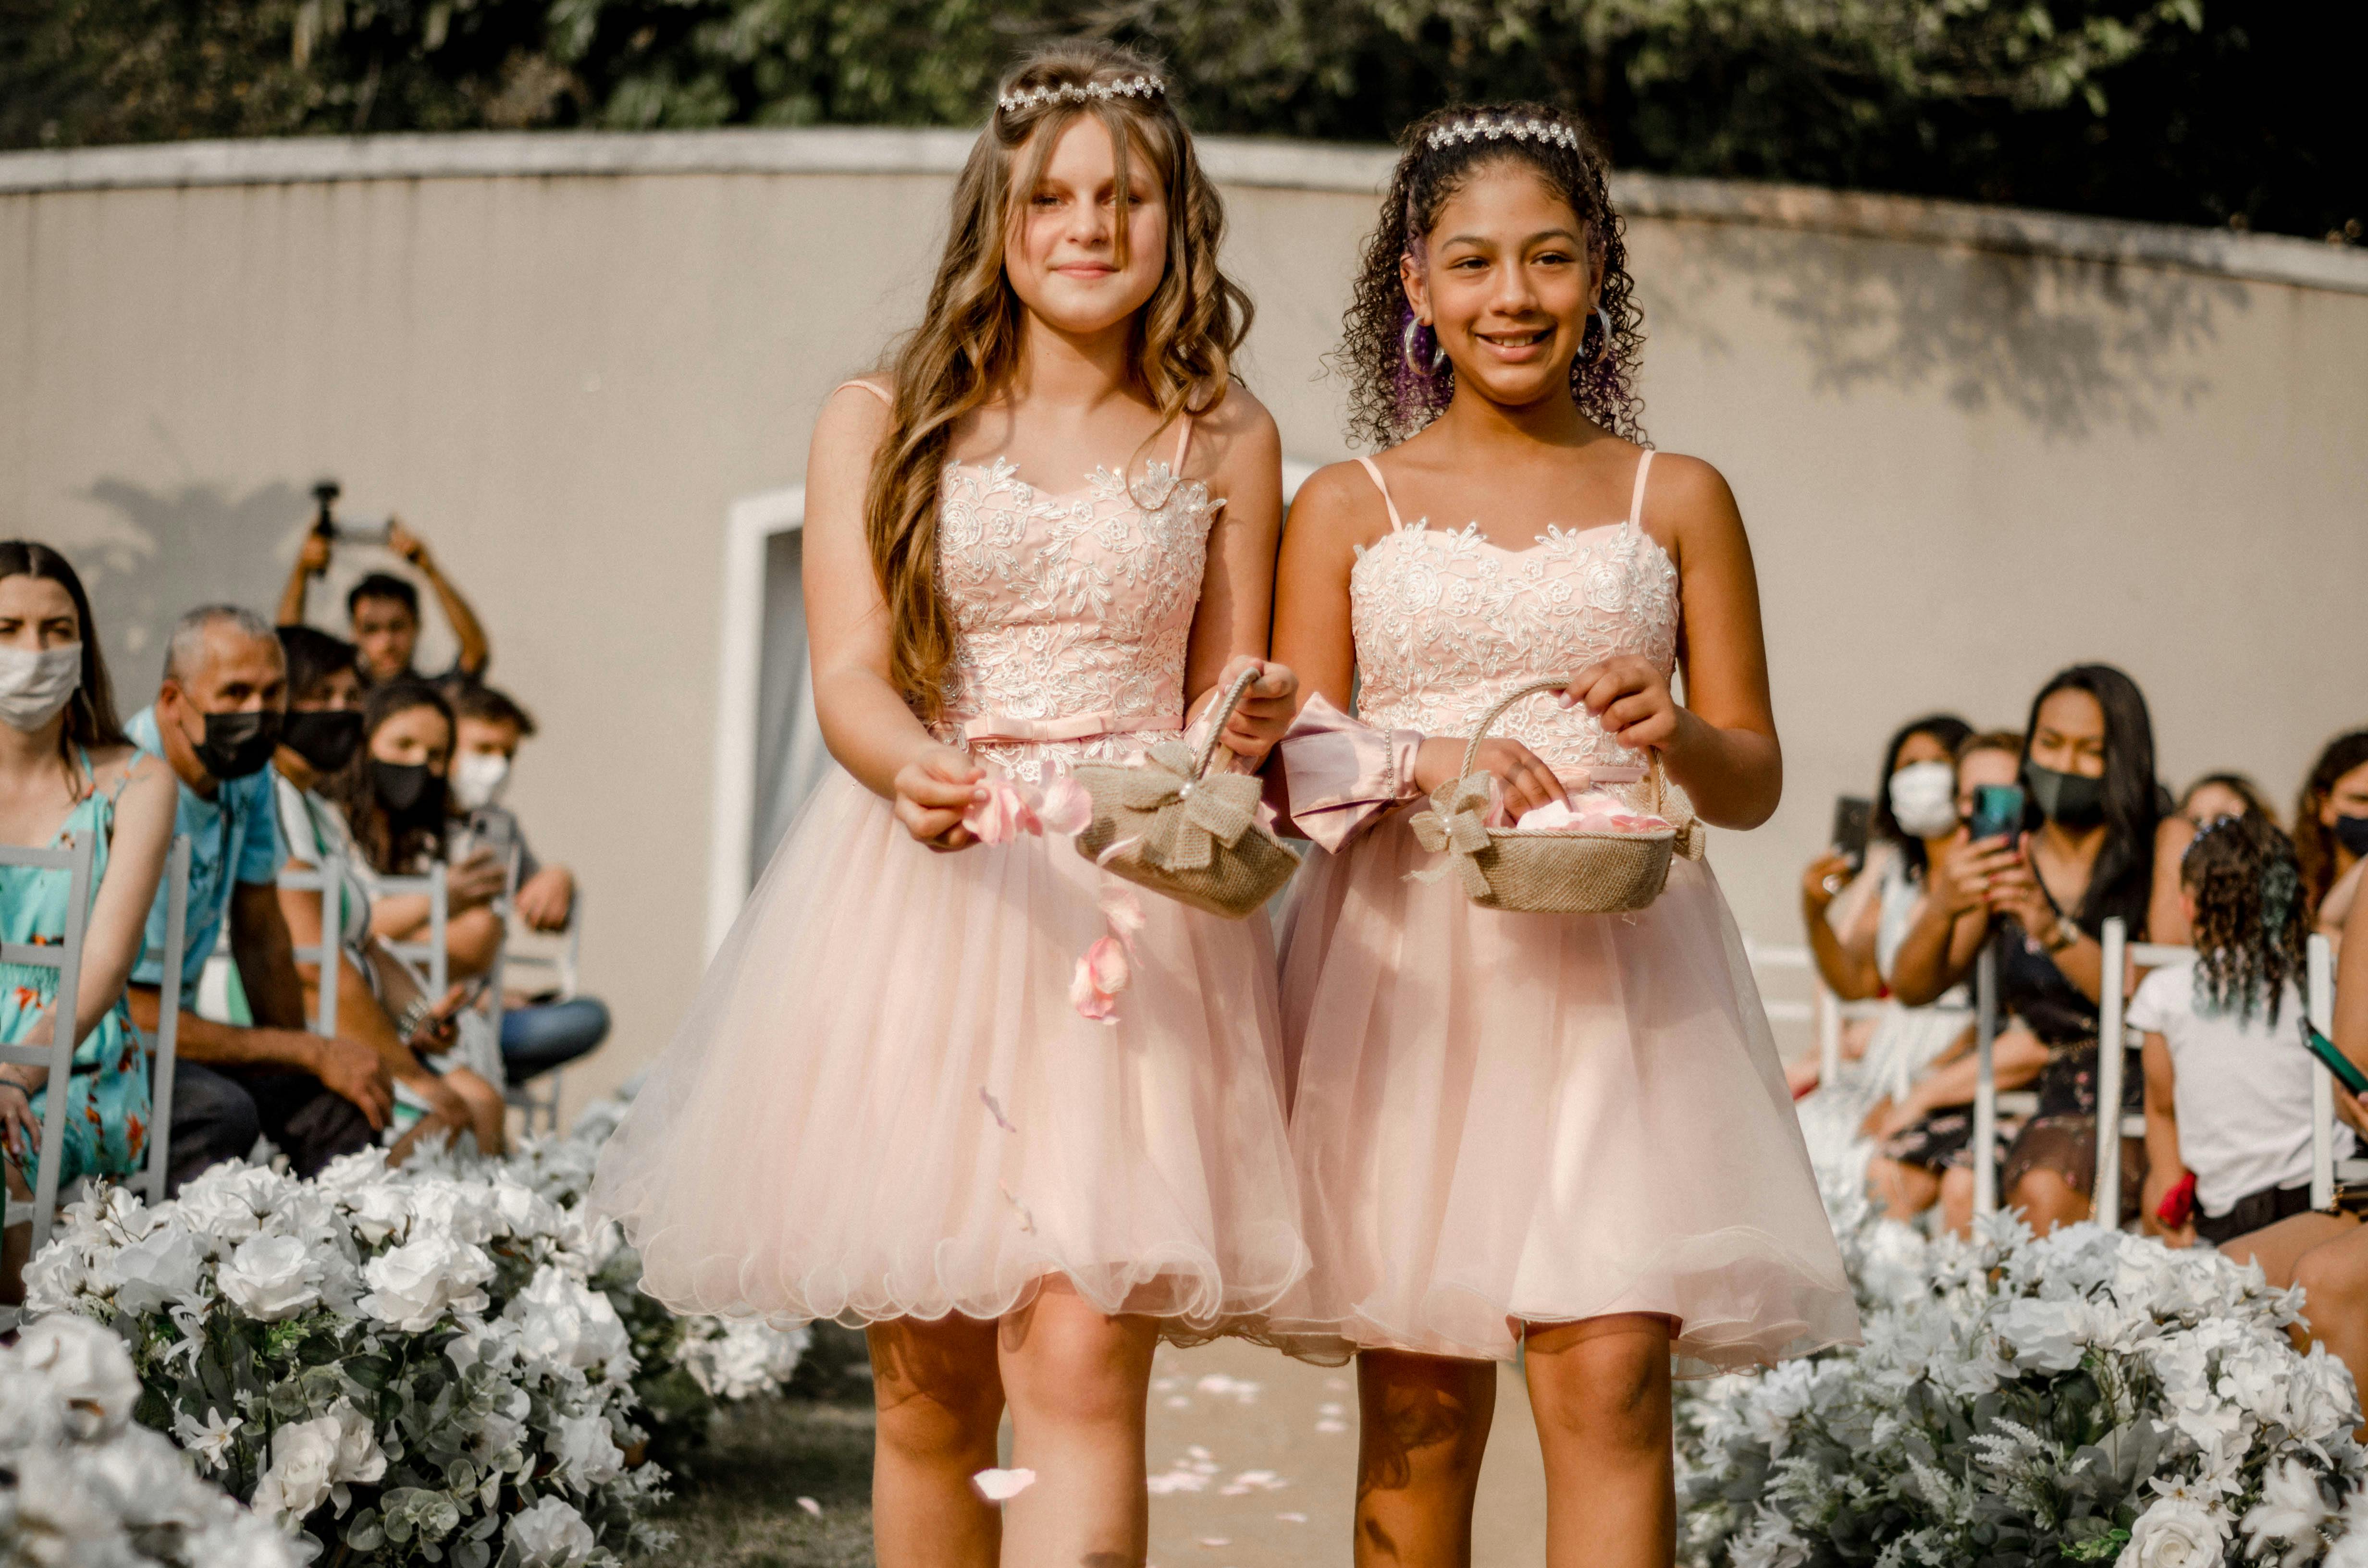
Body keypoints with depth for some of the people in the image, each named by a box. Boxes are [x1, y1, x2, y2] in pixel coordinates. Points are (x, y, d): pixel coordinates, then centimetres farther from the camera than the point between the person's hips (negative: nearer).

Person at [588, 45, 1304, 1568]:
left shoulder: (1225, 439, 11)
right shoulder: (884, 424, 8)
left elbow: (1220, 713, 12)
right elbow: (848, 677, -3)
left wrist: (1254, 721, -12)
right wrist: (911, 774, -25)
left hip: (1135, 905, 0)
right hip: (923, 889, 1)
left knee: (1080, 1364, -15)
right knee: (929, 1390, 3)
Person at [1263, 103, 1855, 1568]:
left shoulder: (1677, 498, 10)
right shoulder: (1348, 508, 9)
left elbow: (1756, 776, 11)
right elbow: (1292, 766, 5)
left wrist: (1678, 739, -12)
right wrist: (1427, 761, -16)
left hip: (1618, 968, 0)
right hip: (1406, 965, 0)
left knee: (1610, 1379, -13)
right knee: (1417, 1413, 1)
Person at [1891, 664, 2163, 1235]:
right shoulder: (2004, 862, 13)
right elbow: (1912, 989, 4)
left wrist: (2055, 932, -23)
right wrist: (1943, 907, -17)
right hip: (2051, 1096, 4)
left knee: (2046, 1188, -34)